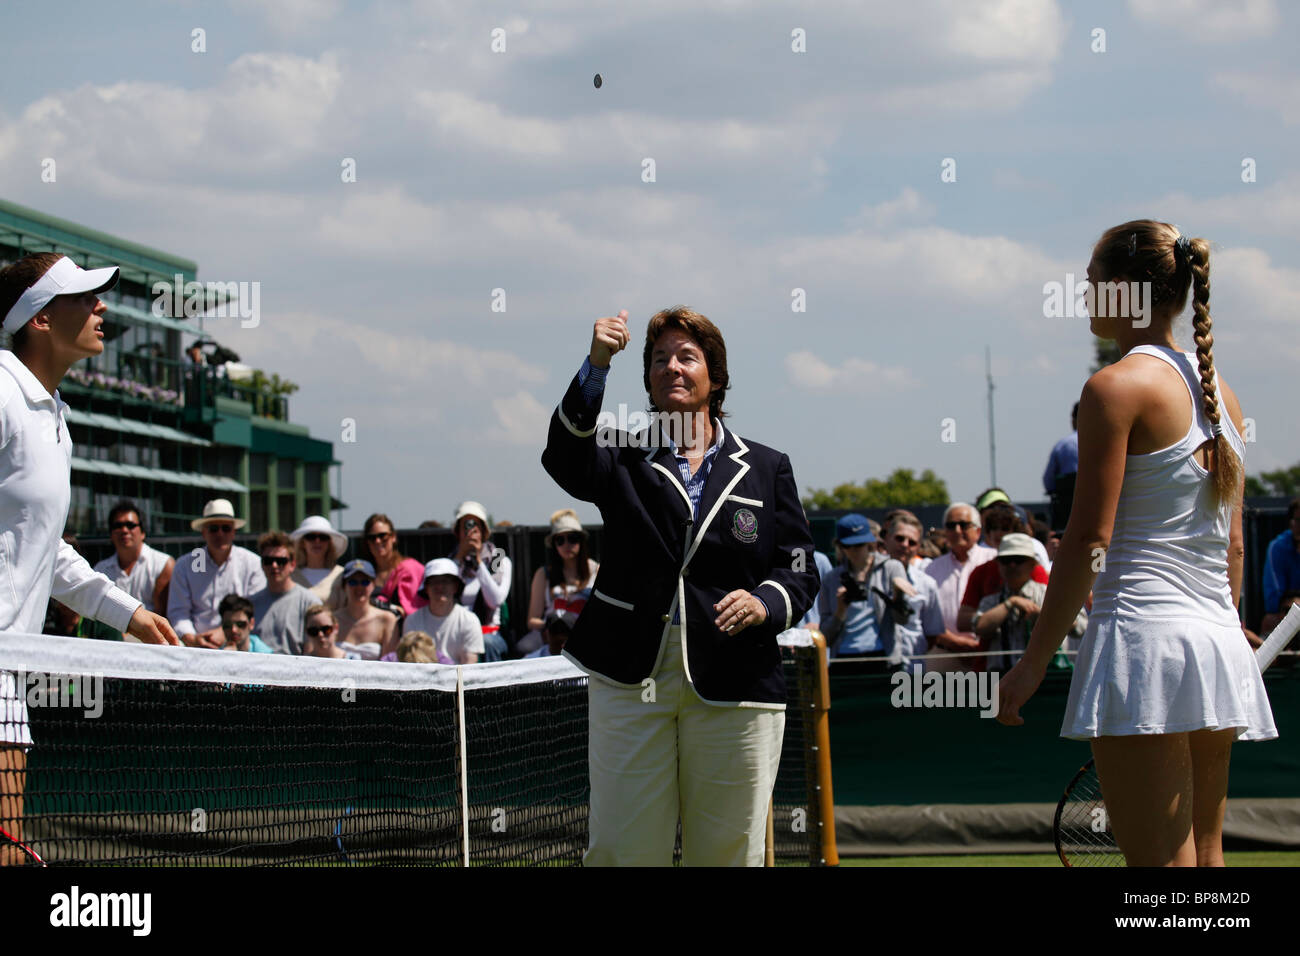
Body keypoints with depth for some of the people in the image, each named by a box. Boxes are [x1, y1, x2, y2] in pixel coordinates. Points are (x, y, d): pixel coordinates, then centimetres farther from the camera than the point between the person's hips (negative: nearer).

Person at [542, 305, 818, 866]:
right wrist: (596, 366, -25)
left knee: (727, 852, 2)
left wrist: (763, 604, -14)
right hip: (631, 677, 0)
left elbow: (799, 571, 9)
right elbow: (566, 458, -12)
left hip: (734, 688, 0)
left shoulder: (766, 469, 12)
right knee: (624, 851, -2)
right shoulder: (624, 461, 10)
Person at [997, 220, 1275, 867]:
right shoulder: (1219, 392, 15)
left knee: (1161, 861, -8)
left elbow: (1089, 539, -12)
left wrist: (1035, 659, -9)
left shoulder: (1117, 386, -8)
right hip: (1221, 645, 8)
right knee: (1205, 853, 11)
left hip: (1144, 635, -8)